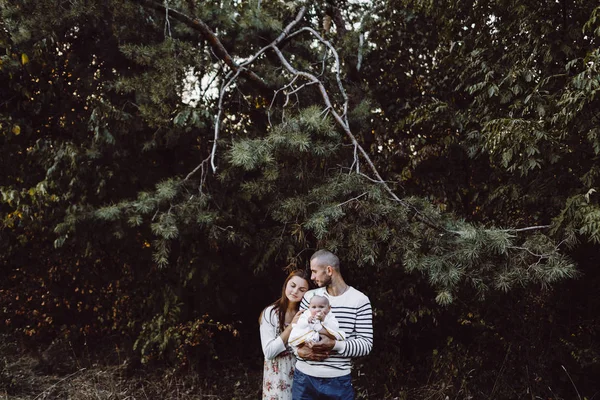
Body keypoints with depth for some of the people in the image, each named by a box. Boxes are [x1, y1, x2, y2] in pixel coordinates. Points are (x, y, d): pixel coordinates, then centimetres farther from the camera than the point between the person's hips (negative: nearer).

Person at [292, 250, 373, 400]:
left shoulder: (359, 300, -6)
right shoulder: (309, 297, 5)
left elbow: (366, 344, -9)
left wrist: (335, 345, -23)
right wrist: (299, 350, -11)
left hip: (338, 381, -3)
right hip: (304, 377, 3)